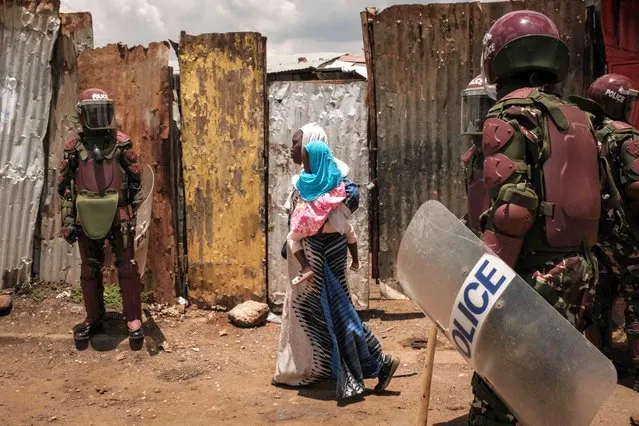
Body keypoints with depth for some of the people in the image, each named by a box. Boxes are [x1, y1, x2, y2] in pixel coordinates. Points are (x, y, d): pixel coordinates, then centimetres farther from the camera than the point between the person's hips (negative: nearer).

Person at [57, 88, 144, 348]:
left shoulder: (122, 143, -1)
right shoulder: (74, 147, 2)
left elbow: (136, 180, 3)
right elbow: (64, 186, 5)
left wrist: (133, 213, 0)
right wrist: (68, 222, 1)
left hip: (119, 216, -2)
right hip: (88, 217, 2)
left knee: (127, 267, 1)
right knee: (89, 270, 11)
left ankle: (134, 319, 11)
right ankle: (93, 319, 25)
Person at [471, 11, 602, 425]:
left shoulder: (509, 116, -12)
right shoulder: (579, 118, 12)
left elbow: (512, 209, -21)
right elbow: (593, 197, 16)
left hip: (531, 273, -8)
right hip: (577, 270, 8)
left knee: (497, 389, 1)